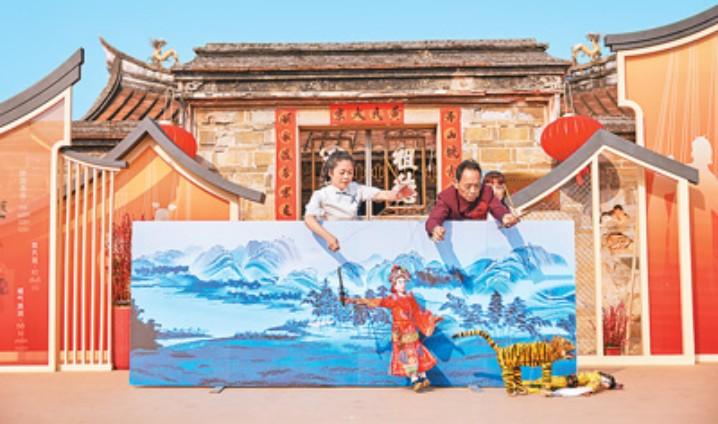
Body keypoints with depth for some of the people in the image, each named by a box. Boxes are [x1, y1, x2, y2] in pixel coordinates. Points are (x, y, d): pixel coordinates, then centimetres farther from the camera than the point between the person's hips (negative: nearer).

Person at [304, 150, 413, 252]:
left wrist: (395, 195, -34)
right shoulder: (321, 195, -6)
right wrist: (327, 236, -35)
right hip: (330, 246, -3)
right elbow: (309, 218, -20)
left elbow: (380, 195, -11)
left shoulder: (356, 189, 4)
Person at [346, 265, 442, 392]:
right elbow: (377, 302, -18)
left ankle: (423, 378, 14)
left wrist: (433, 318, 21)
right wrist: (358, 300, -30)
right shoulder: (392, 299, -7)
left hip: (412, 330, 5)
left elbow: (419, 312, 17)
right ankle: (414, 381, -4)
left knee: (418, 352, 5)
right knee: (407, 354, -6)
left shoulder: (410, 297, 8)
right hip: (400, 332, -5)